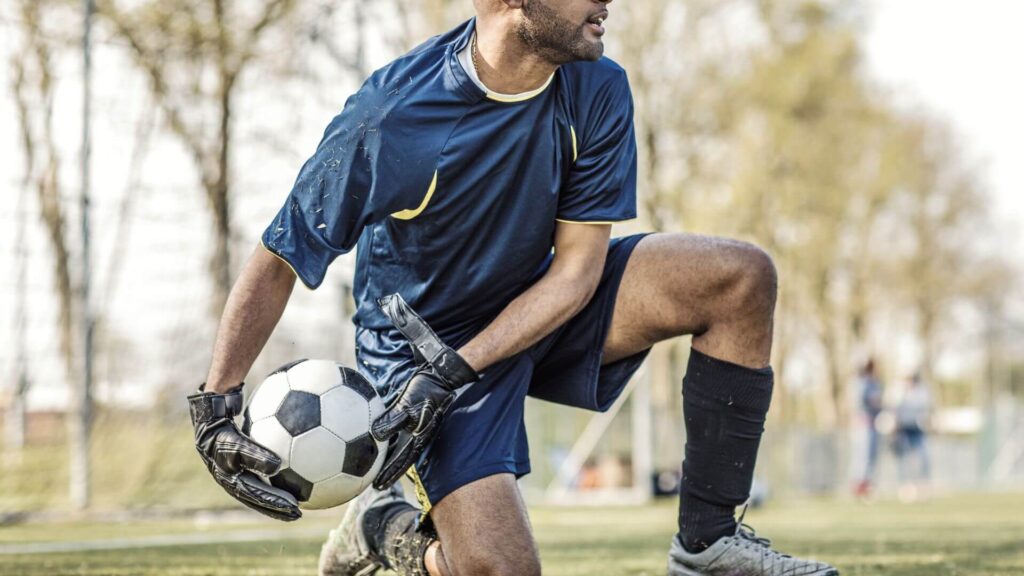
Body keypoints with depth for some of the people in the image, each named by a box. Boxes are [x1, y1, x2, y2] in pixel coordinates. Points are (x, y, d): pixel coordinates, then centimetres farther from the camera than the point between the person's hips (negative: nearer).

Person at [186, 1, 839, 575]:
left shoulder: (597, 91, -16)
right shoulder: (387, 117, -27)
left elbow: (577, 267, -13)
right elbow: (277, 264, -17)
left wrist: (454, 372, -24)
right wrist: (215, 410, -24)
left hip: (546, 309, 5)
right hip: (423, 342, -5)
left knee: (742, 276, -15)